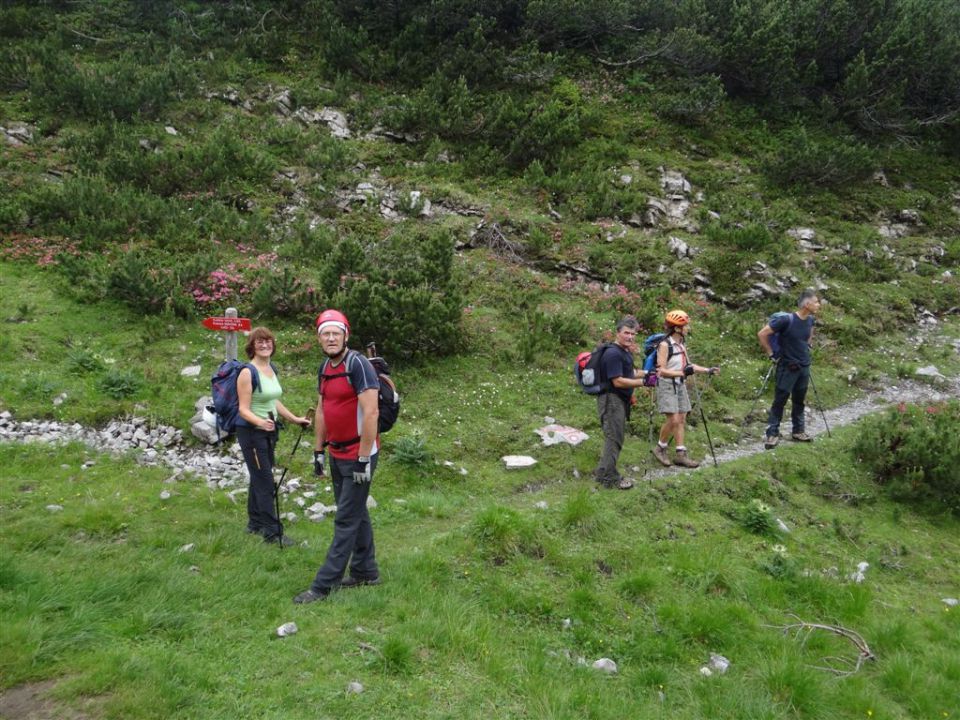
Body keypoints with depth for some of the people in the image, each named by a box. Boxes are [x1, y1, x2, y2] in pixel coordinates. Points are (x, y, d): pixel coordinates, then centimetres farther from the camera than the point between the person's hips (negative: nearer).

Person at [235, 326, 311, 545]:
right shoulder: (247, 372, -17)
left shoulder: (272, 369, 7)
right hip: (251, 432, -8)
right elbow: (243, 409, -19)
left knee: (259, 478, 17)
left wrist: (294, 419, 19)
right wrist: (260, 422, -36)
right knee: (265, 481, -5)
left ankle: (255, 523, 29)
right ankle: (272, 531, 1)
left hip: (269, 431, 8)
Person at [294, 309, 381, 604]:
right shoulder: (324, 369, 9)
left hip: (357, 457, -8)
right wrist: (319, 451, 15)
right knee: (356, 514, 17)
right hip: (336, 455, 8)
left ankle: (324, 584, 4)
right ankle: (365, 572, 29)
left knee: (346, 521, -1)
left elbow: (370, 413, -21)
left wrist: (363, 459, -21)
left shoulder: (358, 365, -17)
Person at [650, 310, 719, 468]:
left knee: (681, 420, 6)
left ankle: (681, 454, 11)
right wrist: (682, 373, -28)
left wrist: (707, 370, 12)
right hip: (667, 386, -8)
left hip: (680, 385, 8)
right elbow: (661, 370, -19)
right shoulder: (665, 345, -15)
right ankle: (660, 448, 8)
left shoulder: (681, 344, 9)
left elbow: (687, 365, 18)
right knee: (673, 420, -11)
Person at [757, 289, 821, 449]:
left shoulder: (810, 320, 0)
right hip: (787, 368, -6)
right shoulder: (786, 320, -21)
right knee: (780, 401, -2)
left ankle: (798, 431, 26)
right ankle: (772, 434, 4)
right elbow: (762, 334, -17)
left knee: (800, 400, 15)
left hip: (804, 367, 6)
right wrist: (771, 355, -12)